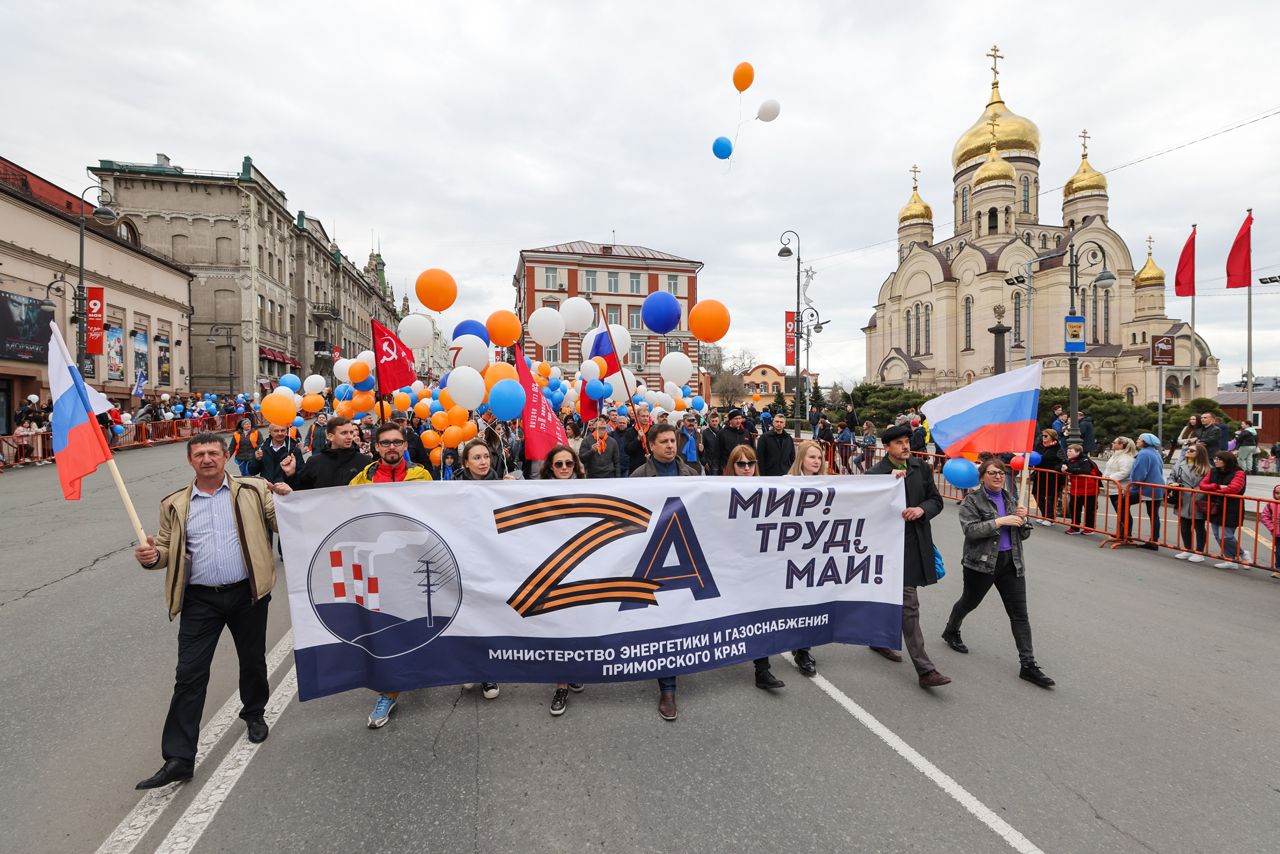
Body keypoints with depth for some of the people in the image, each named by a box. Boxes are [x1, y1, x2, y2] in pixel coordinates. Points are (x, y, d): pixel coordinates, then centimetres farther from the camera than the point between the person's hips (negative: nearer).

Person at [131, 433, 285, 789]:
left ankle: (254, 714, 42)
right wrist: (151, 556, -11)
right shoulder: (175, 505, 8)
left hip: (247, 593, -1)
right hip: (200, 600, 1)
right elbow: (167, 549, 12)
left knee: (253, 661, 16)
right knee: (189, 674, 1)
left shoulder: (253, 490, 1)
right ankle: (178, 758, 11)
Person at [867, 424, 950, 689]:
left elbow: (936, 500, 11)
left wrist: (921, 509, -11)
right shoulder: (876, 473, -13)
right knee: (909, 604, -5)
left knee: (894, 595, 21)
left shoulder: (921, 467, 5)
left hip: (918, 541, 6)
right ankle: (924, 669, 0)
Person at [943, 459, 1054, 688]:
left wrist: (1022, 520, -8)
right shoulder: (972, 499, -7)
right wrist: (1000, 521, -24)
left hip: (1012, 562, 5)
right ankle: (951, 632, 40)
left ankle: (1028, 665, 4)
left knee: (1020, 613, 1)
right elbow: (970, 529, -20)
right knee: (969, 601, 14)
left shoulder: (1009, 498, 10)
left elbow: (1024, 535, 12)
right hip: (982, 563, -4)